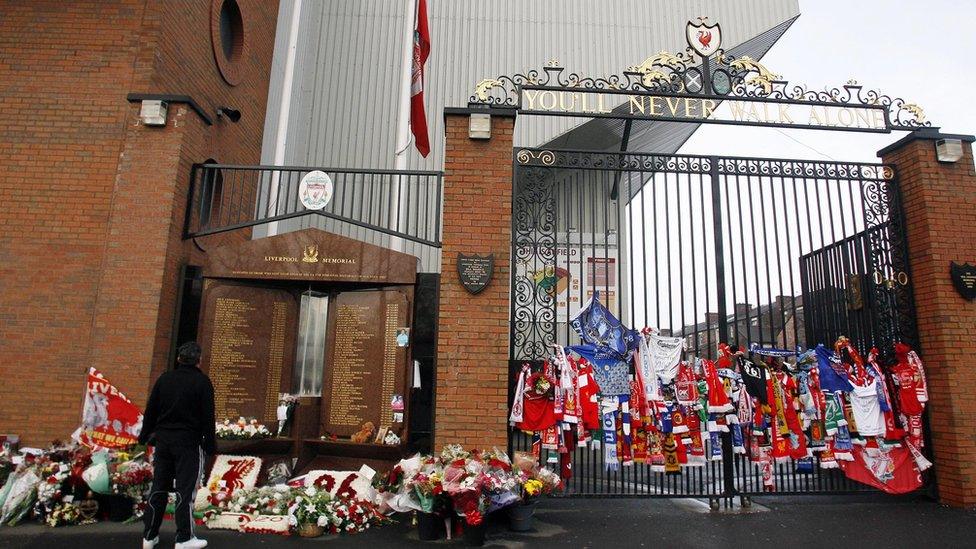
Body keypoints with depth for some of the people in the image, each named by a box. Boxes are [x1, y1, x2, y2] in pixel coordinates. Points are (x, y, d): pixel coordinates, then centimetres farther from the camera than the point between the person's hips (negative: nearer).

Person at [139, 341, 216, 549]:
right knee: (186, 489, 1)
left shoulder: (164, 378, 7)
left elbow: (150, 410, 11)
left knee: (158, 488, 13)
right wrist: (210, 444, -3)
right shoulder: (202, 382, -8)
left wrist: (145, 436, 20)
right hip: (189, 443, -5)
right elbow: (208, 417, -9)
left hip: (163, 440, 5)